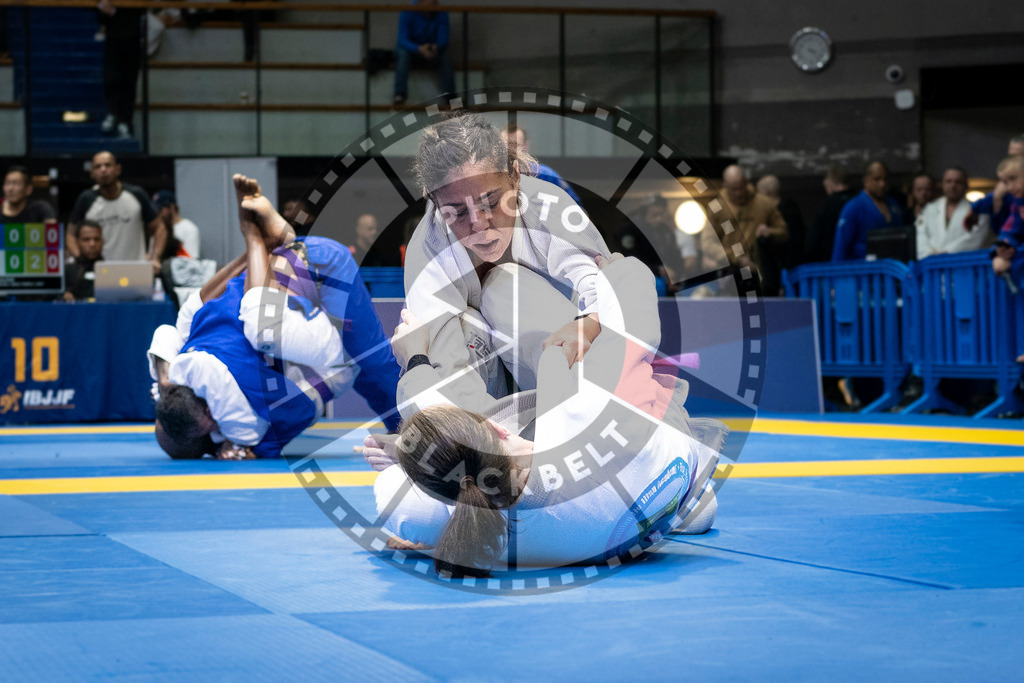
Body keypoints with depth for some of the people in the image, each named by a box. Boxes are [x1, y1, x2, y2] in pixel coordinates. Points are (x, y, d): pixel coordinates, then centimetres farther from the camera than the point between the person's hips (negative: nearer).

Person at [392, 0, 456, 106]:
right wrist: (419, 49, -47)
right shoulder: (407, 13, -20)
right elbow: (403, 40, -27)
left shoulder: (441, 14, -13)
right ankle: (399, 95, -46)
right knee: (403, 53, -36)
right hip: (411, 49, -2)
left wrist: (436, 47, -42)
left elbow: (443, 39, -16)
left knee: (445, 58, -30)